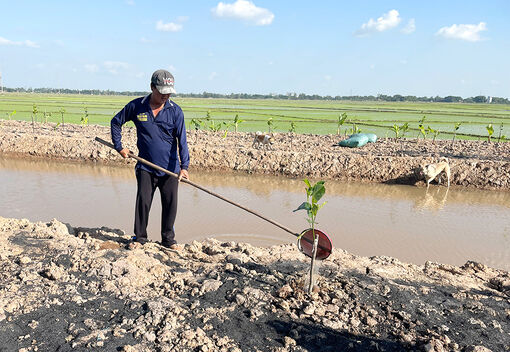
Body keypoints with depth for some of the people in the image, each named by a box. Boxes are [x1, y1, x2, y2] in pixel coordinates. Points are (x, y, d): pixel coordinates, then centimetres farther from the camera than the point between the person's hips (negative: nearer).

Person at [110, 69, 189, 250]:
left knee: (170, 204, 5)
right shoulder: (136, 106, -2)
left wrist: (184, 166, -20)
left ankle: (168, 239, 22)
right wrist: (119, 146, 7)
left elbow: (182, 140, -10)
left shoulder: (175, 111, -4)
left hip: (170, 168, 0)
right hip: (145, 166, 0)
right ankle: (140, 237, 18)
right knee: (142, 201, 0)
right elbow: (116, 122, 13)